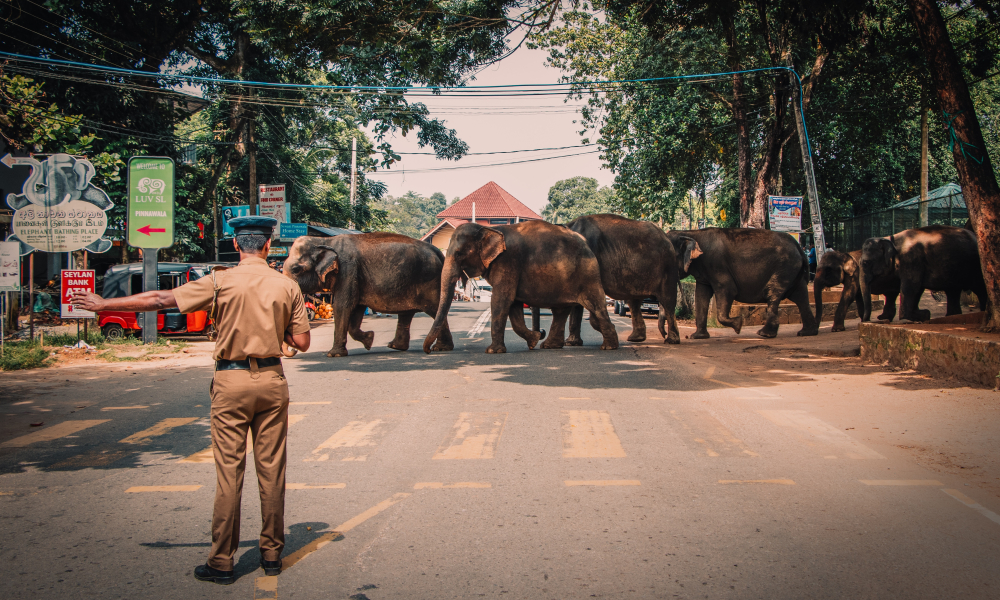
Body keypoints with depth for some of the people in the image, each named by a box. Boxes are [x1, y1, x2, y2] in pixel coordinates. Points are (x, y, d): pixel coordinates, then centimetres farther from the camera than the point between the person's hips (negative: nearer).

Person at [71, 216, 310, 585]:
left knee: (229, 472, 2)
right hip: (272, 380, 2)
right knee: (271, 469, 8)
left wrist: (104, 304, 10)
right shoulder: (287, 286, -1)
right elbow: (302, 342, 1)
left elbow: (159, 299, -1)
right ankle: (272, 554, 17)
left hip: (231, 380, -2)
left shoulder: (221, 282, -6)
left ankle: (222, 561, 8)